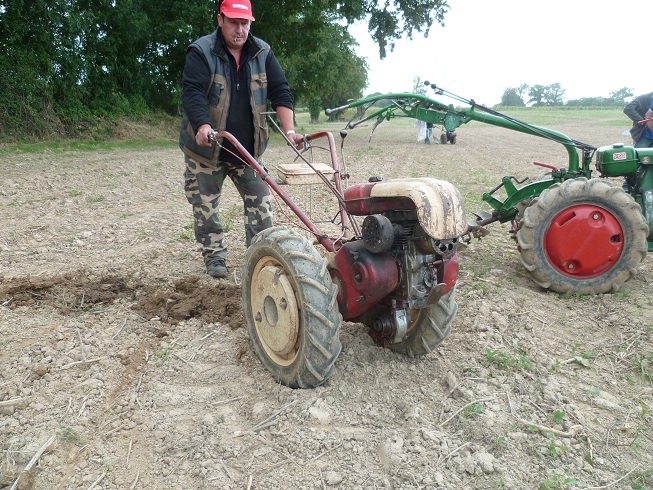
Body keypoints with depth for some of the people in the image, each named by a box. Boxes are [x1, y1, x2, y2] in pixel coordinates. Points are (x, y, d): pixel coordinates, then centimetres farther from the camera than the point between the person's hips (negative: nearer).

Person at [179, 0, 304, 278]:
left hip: (248, 147, 3)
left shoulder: (262, 52, 0)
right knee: (205, 208, 5)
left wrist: (289, 131, -17)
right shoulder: (201, 52, -11)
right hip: (206, 148, -2)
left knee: (261, 204, 0)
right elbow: (192, 93, -22)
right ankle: (214, 256, 22)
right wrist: (204, 127, -40)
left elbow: (281, 92, -3)